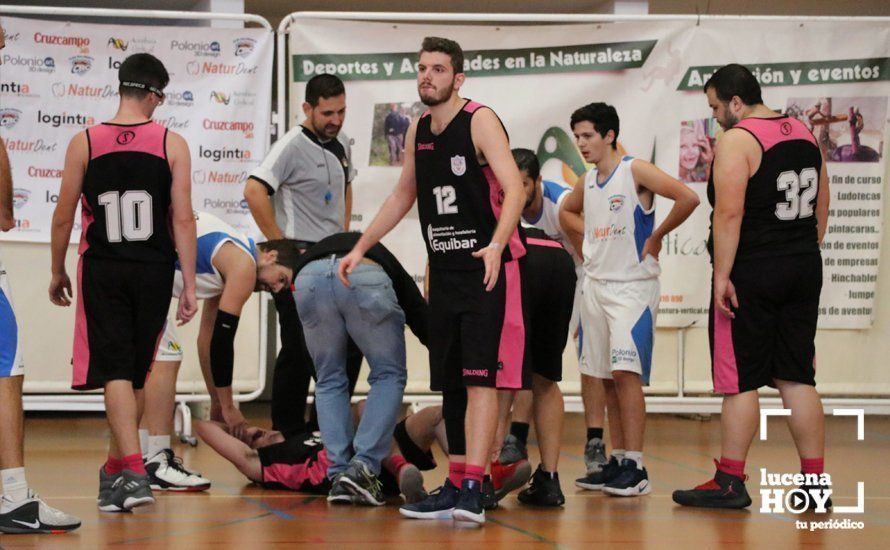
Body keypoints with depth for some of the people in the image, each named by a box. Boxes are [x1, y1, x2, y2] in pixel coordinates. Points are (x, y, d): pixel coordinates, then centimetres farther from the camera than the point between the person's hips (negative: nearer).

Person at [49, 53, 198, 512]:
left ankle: (133, 471, -19)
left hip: (101, 268, -1)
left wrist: (57, 272, 14)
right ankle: (114, 471, 29)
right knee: (135, 374, 15)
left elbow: (64, 217, 1)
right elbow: (183, 219, -7)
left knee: (115, 371, -3)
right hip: (153, 269, 1)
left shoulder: (84, 143, -2)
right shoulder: (172, 143, -3)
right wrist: (189, 285, -3)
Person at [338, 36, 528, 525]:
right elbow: (403, 196, 23)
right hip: (443, 273, 7)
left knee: (480, 379, -13)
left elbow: (514, 188, -22)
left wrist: (496, 245, -36)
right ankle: (455, 487, 15)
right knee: (450, 385, 9)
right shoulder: (418, 131, 11)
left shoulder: (481, 122, -11)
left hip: (488, 270, -7)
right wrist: (361, 247, 19)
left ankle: (472, 490, -17)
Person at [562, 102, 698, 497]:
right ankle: (618, 461, 15)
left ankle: (636, 467, -11)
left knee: (626, 372, -14)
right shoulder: (587, 182, 12)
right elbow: (567, 212, 33)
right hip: (595, 284, 8)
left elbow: (688, 198, -20)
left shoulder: (635, 171, -10)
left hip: (632, 284, -8)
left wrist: (656, 235, -11)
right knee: (606, 377, 9)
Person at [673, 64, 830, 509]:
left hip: (752, 273, -7)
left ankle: (729, 483, 2)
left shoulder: (736, 141, -12)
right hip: (804, 270, 7)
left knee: (740, 381, -2)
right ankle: (815, 481, 10)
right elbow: (821, 208, 17)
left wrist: (721, 275, -18)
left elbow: (729, 214, -20)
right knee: (796, 377, 10)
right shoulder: (804, 134, 12)